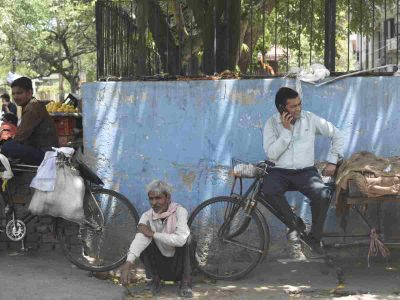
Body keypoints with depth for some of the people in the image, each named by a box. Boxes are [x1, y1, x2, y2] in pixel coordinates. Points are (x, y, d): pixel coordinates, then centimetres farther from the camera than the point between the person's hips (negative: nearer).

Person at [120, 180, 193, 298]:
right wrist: (129, 262, -48)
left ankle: (185, 281, -17)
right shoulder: (147, 216, -13)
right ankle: (154, 279, -4)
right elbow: (140, 238, -31)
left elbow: (180, 239, -37)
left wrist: (153, 234, -28)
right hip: (160, 265, 3)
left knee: (182, 240, -29)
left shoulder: (179, 211, -21)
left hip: (179, 265, -3)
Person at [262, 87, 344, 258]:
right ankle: (295, 223, -12)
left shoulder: (310, 119, 4)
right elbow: (271, 154, -10)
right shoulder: (272, 123, 1)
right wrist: (286, 130, -13)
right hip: (280, 172, 0)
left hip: (306, 171, 1)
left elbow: (337, 135, 12)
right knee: (269, 191, -35)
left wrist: (332, 161, 7)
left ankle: (314, 238, -11)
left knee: (323, 194, -30)